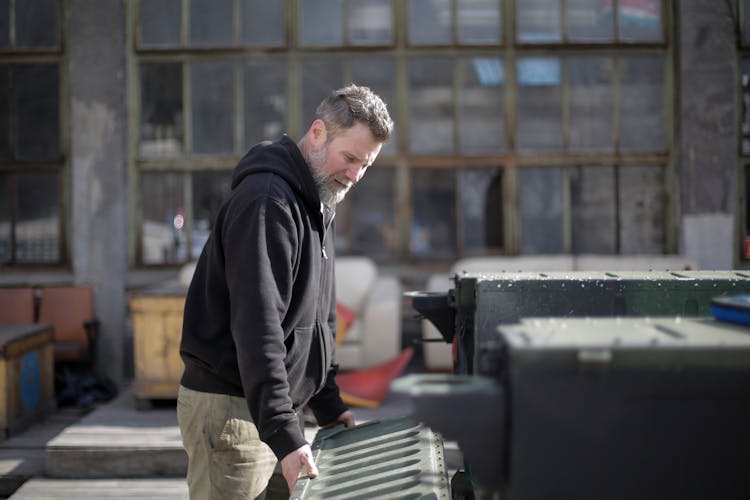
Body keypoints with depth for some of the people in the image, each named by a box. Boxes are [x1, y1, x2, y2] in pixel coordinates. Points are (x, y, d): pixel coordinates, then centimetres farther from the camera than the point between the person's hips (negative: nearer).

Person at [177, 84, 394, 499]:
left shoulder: (316, 207, 15)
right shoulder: (267, 200, -18)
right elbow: (256, 326, -26)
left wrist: (328, 404, 16)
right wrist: (283, 433, -30)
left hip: (273, 407, 9)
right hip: (230, 406, -9)